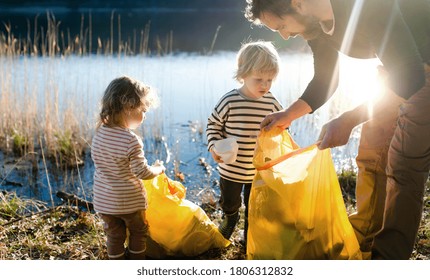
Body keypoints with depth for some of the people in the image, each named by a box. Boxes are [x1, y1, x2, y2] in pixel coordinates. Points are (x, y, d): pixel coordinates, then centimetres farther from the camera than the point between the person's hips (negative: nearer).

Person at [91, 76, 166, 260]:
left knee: (114, 235, 19)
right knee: (138, 232, 20)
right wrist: (159, 169, -4)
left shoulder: (99, 133, -7)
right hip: (130, 201, -5)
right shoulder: (131, 141, -27)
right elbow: (142, 172, -23)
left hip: (104, 201, 5)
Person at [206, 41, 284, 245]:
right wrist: (214, 146, -19)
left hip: (260, 170, 2)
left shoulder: (271, 102, -10)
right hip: (231, 169, -2)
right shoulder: (229, 101, -19)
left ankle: (249, 236, 46)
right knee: (229, 203, 22)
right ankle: (230, 219, 55)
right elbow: (213, 124, -6)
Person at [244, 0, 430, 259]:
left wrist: (348, 120, -37)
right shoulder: (313, 23, -7)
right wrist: (288, 115, -5)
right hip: (400, 67, 8)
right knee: (371, 155, 8)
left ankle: (388, 255, 3)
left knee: (404, 164, -9)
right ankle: (364, 236, 22)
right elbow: (325, 81, 5)